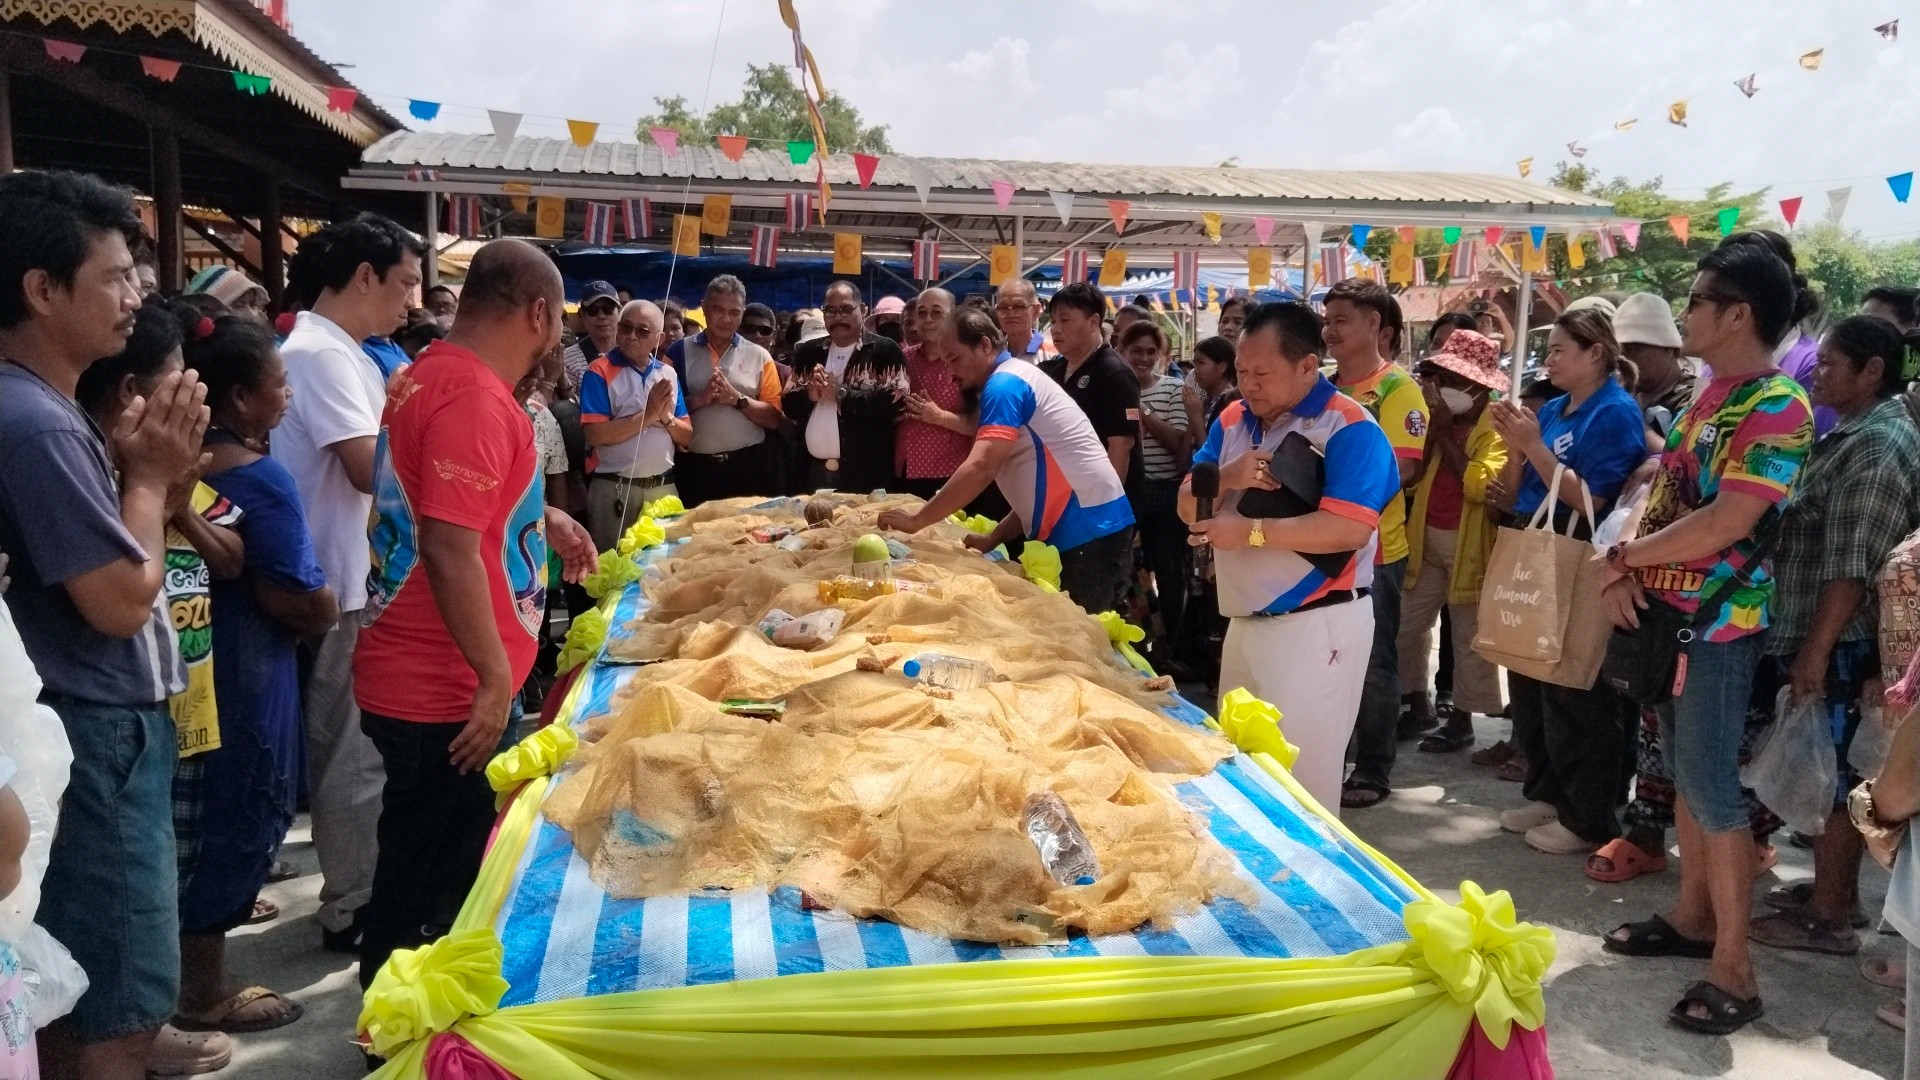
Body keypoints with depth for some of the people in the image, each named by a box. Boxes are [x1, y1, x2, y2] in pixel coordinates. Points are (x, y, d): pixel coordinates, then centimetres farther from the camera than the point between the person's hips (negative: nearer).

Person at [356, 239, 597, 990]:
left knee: (426, 866, 23)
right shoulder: (474, 397, -21)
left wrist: (542, 518, 19)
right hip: (449, 694, -10)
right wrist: (496, 677, -23)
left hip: (422, 678, 10)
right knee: (429, 880, 5)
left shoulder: (431, 374, 11)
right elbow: (448, 545, -28)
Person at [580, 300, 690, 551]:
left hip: (664, 486, 5)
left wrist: (666, 417, -11)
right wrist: (647, 416, -16)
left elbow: (687, 436, 8)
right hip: (615, 489, -4)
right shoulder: (600, 372, -6)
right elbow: (595, 435, -16)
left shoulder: (668, 374, 9)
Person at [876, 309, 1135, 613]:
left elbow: (980, 469, -23)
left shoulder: (1005, 385, -11)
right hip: (1083, 530, 10)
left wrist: (915, 521, -17)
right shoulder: (1013, 380, 20)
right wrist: (993, 538, 12)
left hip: (1089, 533, -10)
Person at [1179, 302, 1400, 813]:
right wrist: (1226, 480, -15)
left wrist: (1253, 531, -24)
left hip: (1316, 626, -8)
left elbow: (1351, 528, -25)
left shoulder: (1349, 428, -14)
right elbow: (1189, 506, 7)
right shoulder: (1234, 419, 9)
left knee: (1299, 777, -1)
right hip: (1245, 621, 8)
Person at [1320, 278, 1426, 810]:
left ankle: (1373, 770, 15)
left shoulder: (1397, 388, -9)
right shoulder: (1325, 387, 11)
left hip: (1374, 547, -7)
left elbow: (1402, 466, -18)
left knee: (1373, 661, 4)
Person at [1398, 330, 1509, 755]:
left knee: (1469, 635, 3)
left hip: (1470, 544, -7)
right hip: (1426, 540, 7)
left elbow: (1479, 486, -25)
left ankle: (1462, 718, 12)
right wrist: (1428, 425, -10)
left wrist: (1443, 432, -19)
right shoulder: (1439, 416, 9)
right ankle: (1417, 704, 25)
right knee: (1405, 625, 11)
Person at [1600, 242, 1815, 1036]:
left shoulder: (1777, 407, -17)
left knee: (1713, 790, -5)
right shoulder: (1709, 395, 11)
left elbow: (1723, 525, -25)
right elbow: (1663, 492, 11)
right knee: (1684, 775, 16)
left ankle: (1733, 970, 5)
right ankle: (1692, 917, 30)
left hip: (1719, 624, -9)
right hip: (1668, 613, 9)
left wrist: (1625, 554, -12)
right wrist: (1627, 574, -6)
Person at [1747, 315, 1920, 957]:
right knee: (1829, 778, 17)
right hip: (1826, 641, 10)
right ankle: (1836, 891, 28)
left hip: (1840, 648, -10)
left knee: (1834, 782, -1)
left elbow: (1850, 567, -23)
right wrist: (1806, 645, 21)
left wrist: (1815, 651, -23)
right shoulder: (1856, 435, 15)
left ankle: (1828, 917, 9)